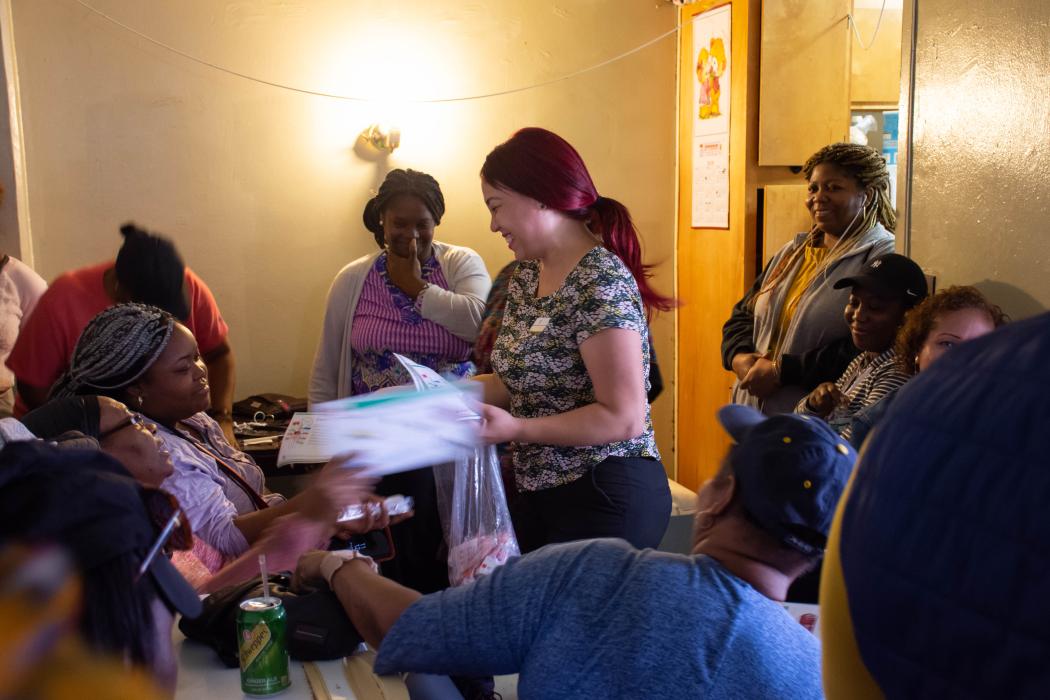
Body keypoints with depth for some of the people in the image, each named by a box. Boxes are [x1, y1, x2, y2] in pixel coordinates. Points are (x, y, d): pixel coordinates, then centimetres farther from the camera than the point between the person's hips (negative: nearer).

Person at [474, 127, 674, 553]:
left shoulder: (600, 282, -20)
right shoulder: (526, 277, 8)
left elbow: (624, 418, -23)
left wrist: (516, 429, -25)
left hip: (605, 499, -8)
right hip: (540, 493, 8)